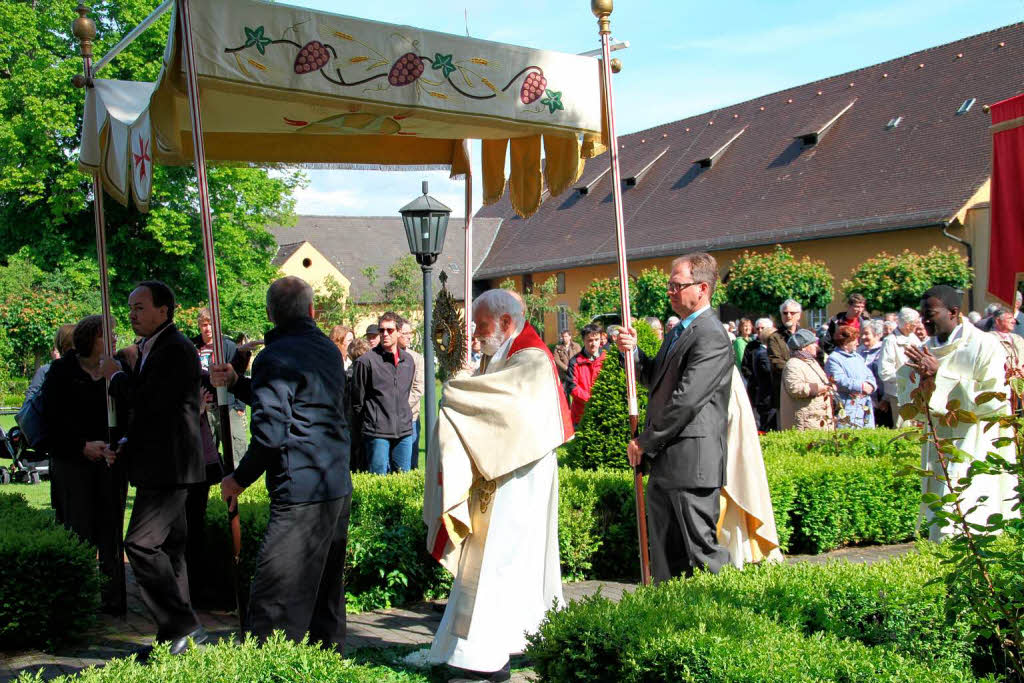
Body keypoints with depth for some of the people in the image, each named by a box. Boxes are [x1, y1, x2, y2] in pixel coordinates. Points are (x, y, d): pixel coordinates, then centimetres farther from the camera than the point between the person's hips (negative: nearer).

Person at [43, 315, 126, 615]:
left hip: (110, 463, 2)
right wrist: (83, 446, -13)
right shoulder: (63, 371, 1)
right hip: (72, 462, -2)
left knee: (111, 531, 4)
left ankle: (113, 599, 10)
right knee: (78, 531, -3)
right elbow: (53, 416, -4)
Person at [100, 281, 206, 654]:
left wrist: (116, 376, -7)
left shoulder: (178, 349, -14)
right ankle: (182, 629, 21)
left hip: (170, 466, -11)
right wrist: (129, 444, 11)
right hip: (159, 466, 11)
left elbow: (150, 400, -23)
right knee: (167, 547, 13)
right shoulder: (151, 348, 17)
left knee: (141, 542, -14)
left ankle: (180, 626, -9)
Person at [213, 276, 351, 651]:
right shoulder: (328, 349, 15)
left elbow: (270, 433, -18)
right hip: (339, 487, 9)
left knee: (273, 599, -7)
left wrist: (239, 479, -5)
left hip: (301, 494, -9)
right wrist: (236, 382, 19)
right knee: (326, 590, 17)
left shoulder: (275, 357, -11)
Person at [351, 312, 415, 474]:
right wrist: (368, 426, 3)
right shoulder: (367, 361, -7)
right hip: (377, 433, -5)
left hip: (404, 431, 5)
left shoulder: (408, 360, 10)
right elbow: (357, 401, -1)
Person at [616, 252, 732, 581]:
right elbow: (655, 379, 25)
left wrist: (645, 442, -13)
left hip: (691, 464, -10)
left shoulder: (711, 337, -15)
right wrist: (633, 353, 5)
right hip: (664, 462, 10)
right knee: (664, 551, 15)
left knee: (700, 548, -3)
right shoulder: (678, 332, 17)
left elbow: (686, 400, -20)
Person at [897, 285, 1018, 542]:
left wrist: (940, 375, -17)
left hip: (975, 455, -6)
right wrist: (924, 383, -15)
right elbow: (911, 409, 8)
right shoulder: (923, 353, 9)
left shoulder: (985, 346, -8)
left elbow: (994, 402, -17)